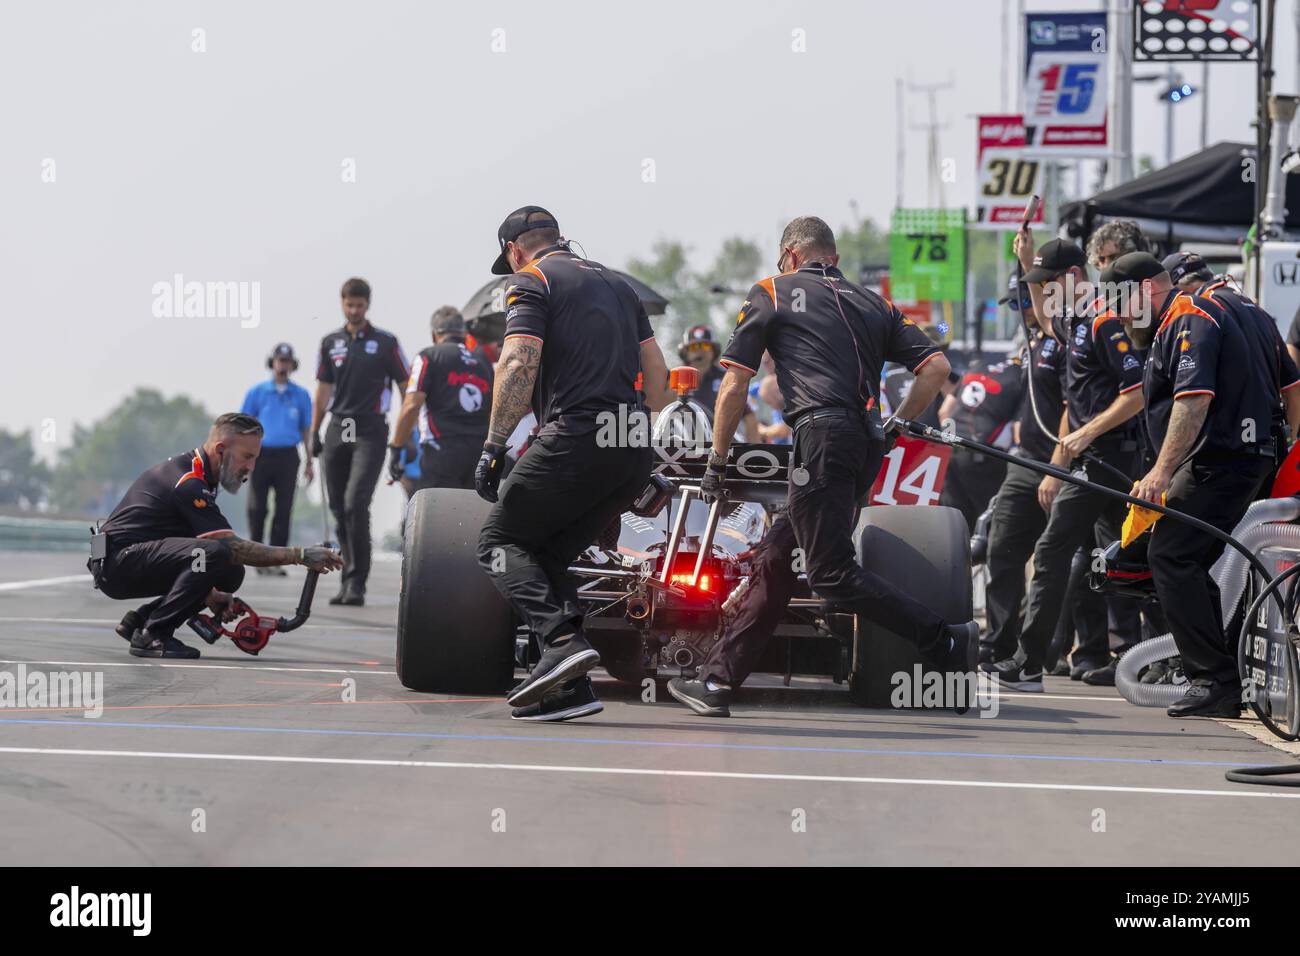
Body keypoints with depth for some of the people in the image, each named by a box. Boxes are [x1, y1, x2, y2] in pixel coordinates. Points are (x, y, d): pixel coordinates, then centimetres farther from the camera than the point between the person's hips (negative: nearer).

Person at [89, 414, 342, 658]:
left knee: (230, 574, 7)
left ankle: (140, 620, 9)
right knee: (215, 554, -28)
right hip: (117, 563, -10)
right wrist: (300, 556, -22)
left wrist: (210, 595, 1)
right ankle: (152, 635, -19)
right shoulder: (188, 483, -19)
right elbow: (233, 548, -23)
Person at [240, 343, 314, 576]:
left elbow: (306, 430, 13)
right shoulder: (257, 392, 6)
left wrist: (309, 463, 9)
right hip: (261, 454, -1)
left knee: (284, 511, -2)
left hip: (287, 457, 1)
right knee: (257, 509, 0)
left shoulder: (301, 395, 9)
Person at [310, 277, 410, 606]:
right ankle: (349, 578, 14)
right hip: (337, 431, 4)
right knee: (339, 509, 4)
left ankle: (357, 583, -15)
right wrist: (314, 432, 10)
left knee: (355, 504, -17)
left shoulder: (386, 342, 3)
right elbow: (324, 389, 16)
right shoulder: (331, 343, 12)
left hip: (370, 432, -4)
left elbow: (406, 388, 4)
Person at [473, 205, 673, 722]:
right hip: (634, 452, 7)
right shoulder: (615, 283, 23)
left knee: (499, 539, 5)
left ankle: (562, 640, -19)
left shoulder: (529, 282, 2)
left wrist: (494, 446, -14)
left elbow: (519, 365, -13)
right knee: (547, 554, 15)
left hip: (574, 437, -7)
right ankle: (568, 686, 2)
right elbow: (657, 373, 23)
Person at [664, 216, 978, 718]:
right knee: (777, 555, 11)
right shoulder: (873, 304, 23)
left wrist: (717, 463, 15)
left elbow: (733, 386, 6)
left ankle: (945, 641, -14)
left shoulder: (772, 293, 11)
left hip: (821, 435, -7)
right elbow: (936, 366, 12)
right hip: (868, 447, 7)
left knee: (833, 574, -7)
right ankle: (718, 679, 10)